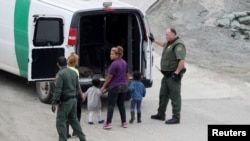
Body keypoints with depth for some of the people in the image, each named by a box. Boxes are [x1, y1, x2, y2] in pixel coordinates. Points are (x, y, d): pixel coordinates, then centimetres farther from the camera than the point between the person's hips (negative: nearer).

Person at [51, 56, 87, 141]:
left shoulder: (60, 74, -16)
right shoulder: (73, 73, 9)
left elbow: (57, 90, -21)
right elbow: (77, 87, 16)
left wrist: (54, 103, -19)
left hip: (65, 101, -8)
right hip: (73, 99, 8)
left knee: (61, 122, -1)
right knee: (74, 119, 21)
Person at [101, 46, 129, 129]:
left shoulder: (114, 64, -17)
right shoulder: (124, 63, 7)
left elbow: (109, 77, -14)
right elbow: (127, 75, 16)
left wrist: (103, 87, -6)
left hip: (114, 87, -7)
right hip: (123, 87, 7)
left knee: (111, 105, -4)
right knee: (121, 104, 14)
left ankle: (108, 123, -9)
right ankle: (124, 122, 13)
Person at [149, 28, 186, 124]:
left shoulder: (178, 45, -19)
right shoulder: (169, 43, 12)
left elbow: (182, 60, -27)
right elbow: (163, 44, 38)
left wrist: (176, 73, -27)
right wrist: (154, 40, 45)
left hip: (173, 76, -10)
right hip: (167, 75, 10)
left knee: (175, 96, -4)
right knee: (163, 94, 18)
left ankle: (176, 118, 0)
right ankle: (161, 114, 29)